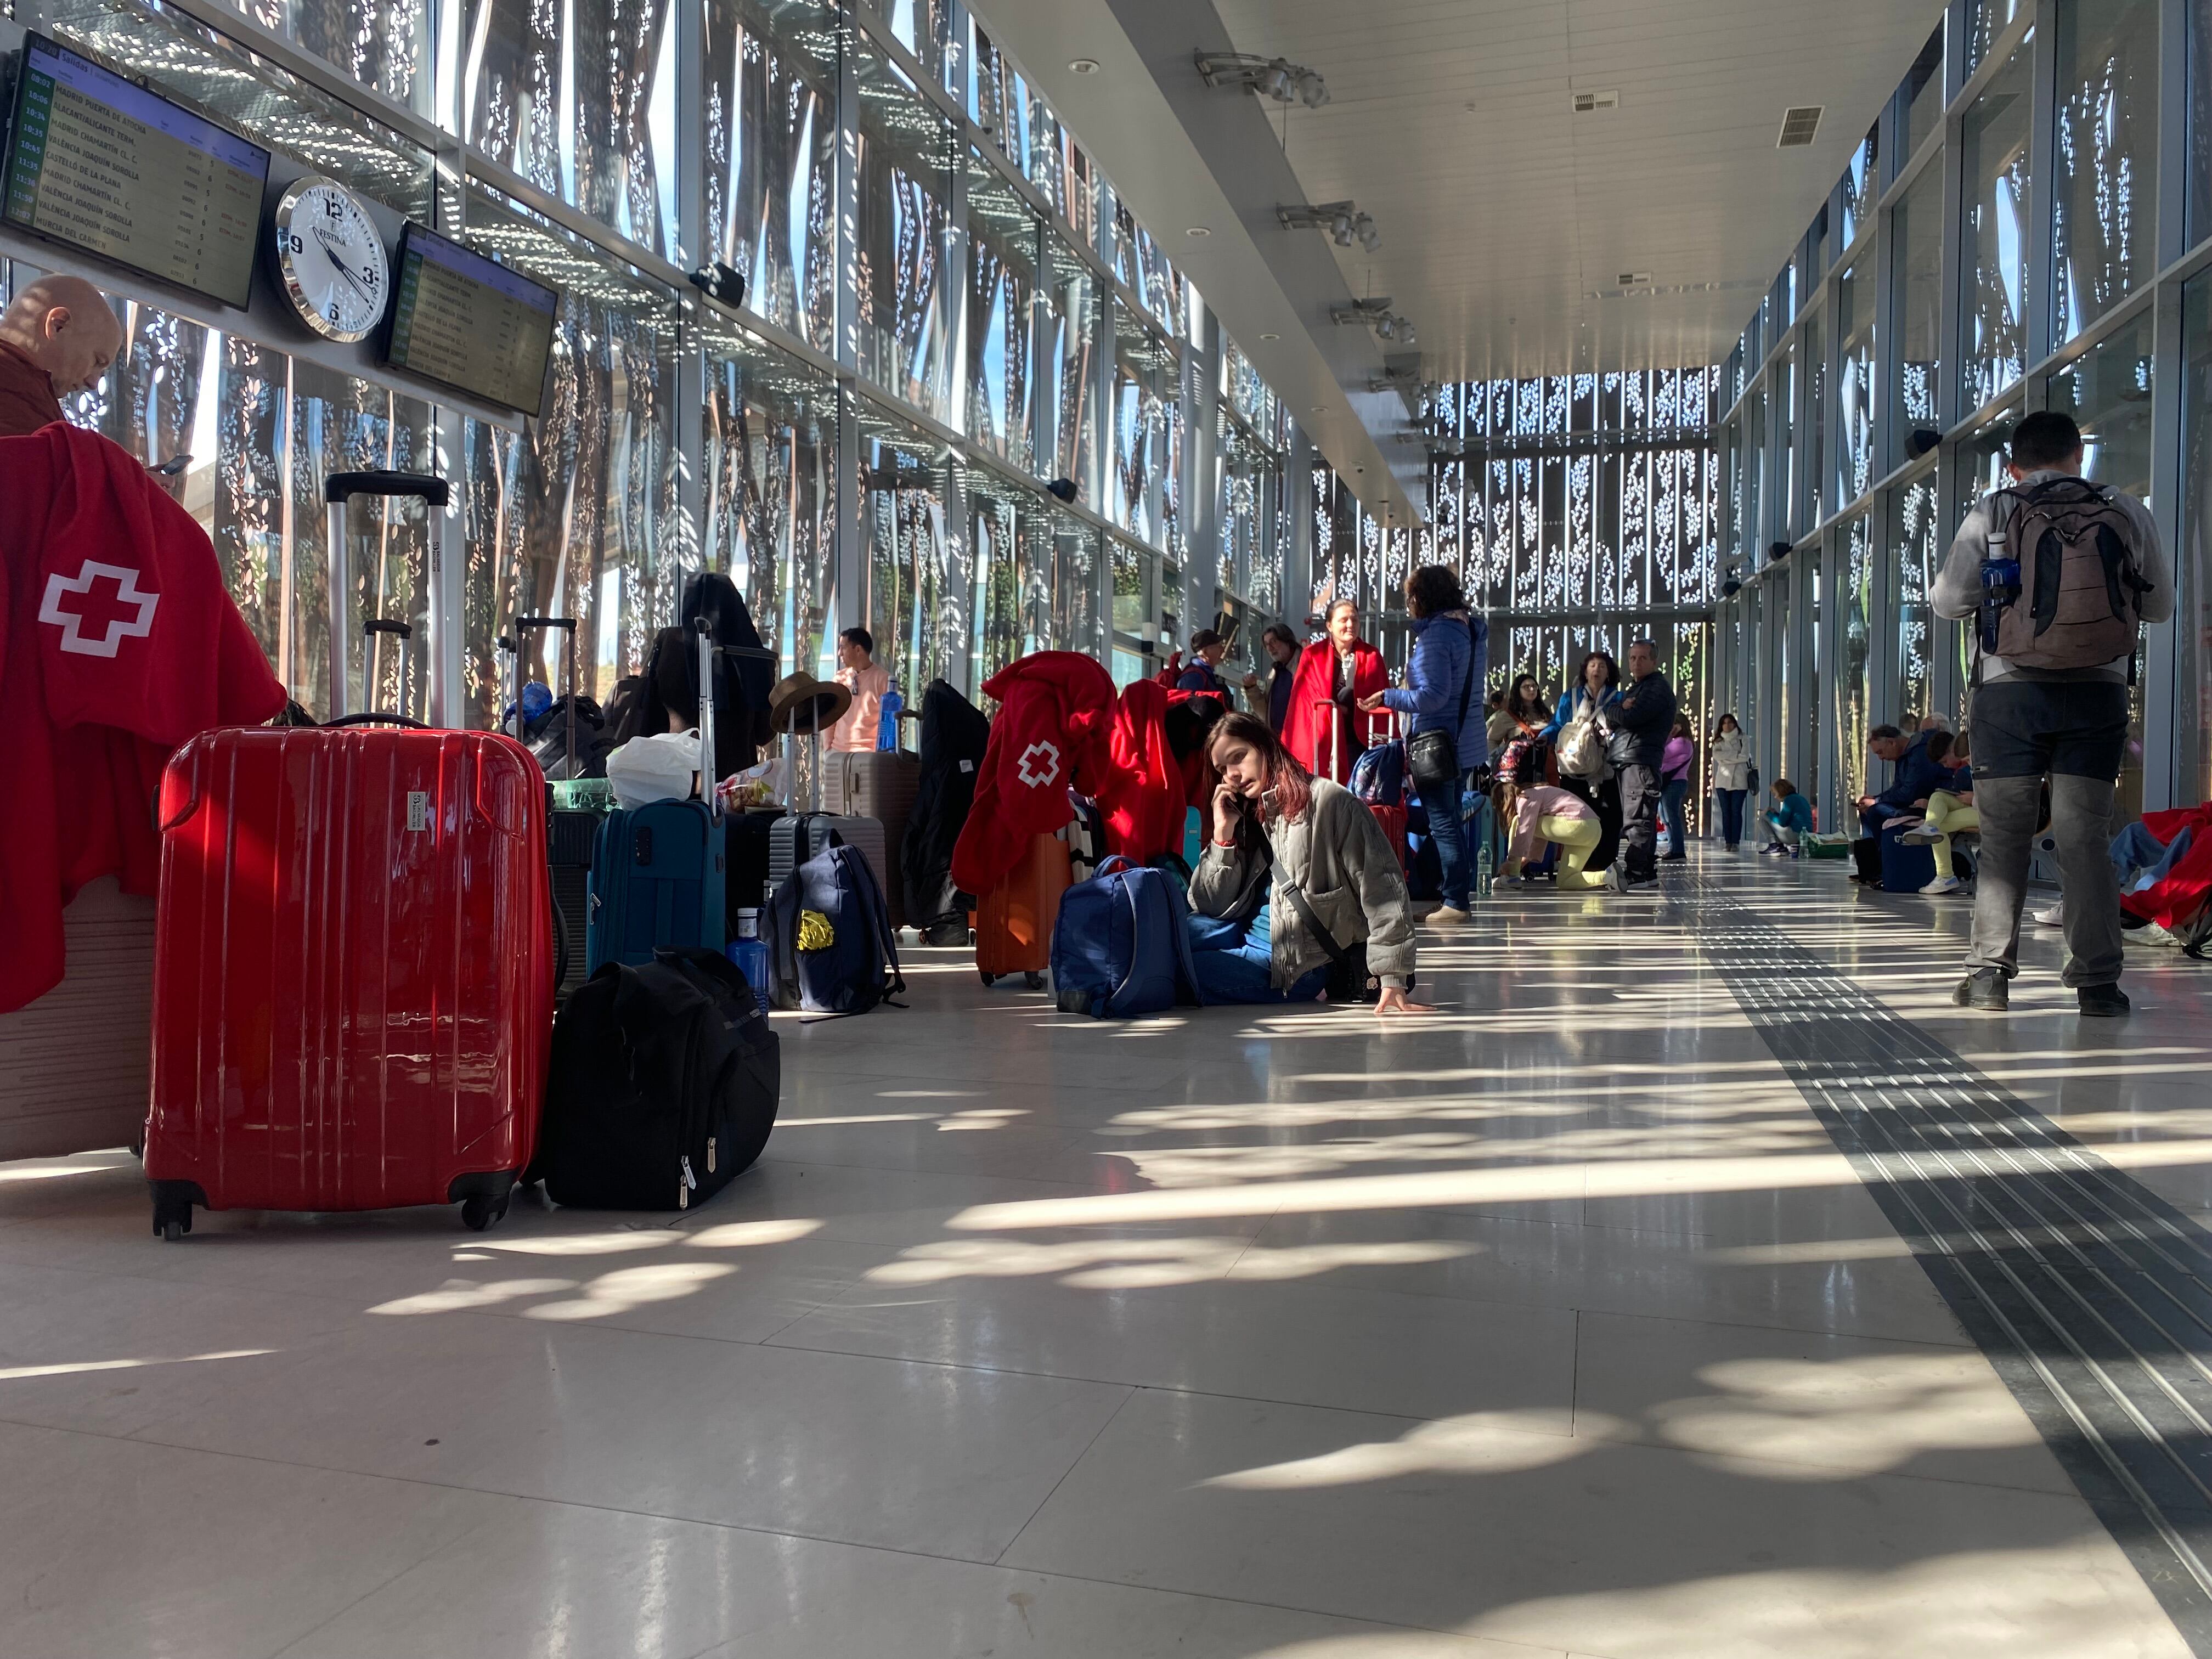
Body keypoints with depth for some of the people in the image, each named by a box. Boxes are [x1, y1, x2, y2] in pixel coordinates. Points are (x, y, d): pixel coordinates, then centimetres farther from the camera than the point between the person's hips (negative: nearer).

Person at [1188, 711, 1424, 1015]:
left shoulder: (1329, 802, -9)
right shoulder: (1246, 818, 13)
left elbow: (1383, 891, -14)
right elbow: (1211, 910, 8)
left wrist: (1392, 979, -20)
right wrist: (1223, 836, -3)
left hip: (1295, 963, -7)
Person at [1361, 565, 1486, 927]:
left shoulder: (1436, 633, -18)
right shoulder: (1473, 629, 10)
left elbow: (1433, 696, -24)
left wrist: (1387, 697, -14)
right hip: (1466, 743, 9)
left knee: (1443, 823, -2)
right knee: (1453, 819, 17)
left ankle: (1455, 902, 1)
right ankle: (1459, 890, 24)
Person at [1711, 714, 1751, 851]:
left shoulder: (1743, 739, 8)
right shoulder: (1719, 741, 15)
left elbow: (1745, 757, -6)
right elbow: (1717, 756, -2)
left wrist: (1726, 756, -6)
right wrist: (1736, 756, -8)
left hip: (1739, 781, -2)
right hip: (1723, 780, 2)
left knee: (1736, 811, -6)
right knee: (1726, 812, 1)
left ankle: (1736, 842, -5)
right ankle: (1728, 842, 3)